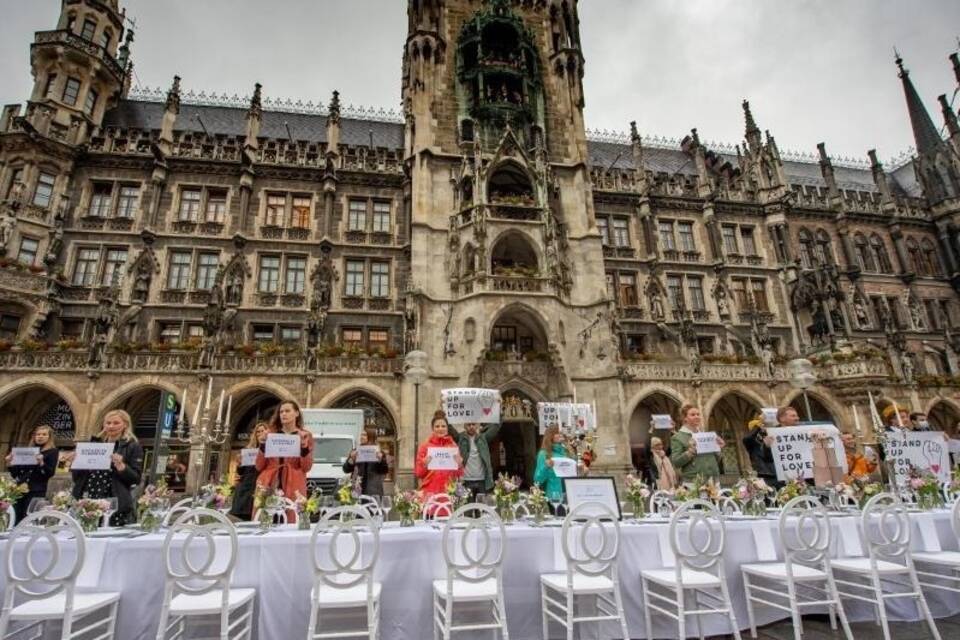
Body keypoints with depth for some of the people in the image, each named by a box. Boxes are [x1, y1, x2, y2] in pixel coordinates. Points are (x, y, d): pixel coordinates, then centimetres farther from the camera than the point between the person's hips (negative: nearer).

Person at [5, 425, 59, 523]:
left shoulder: (52, 452, 3)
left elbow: (50, 473, -8)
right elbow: (16, 473, 18)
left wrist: (41, 463, -23)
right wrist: (10, 464, 2)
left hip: (37, 491, -5)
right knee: (16, 518, -2)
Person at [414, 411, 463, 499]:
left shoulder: (454, 446, 7)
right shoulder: (425, 446, 2)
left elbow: (459, 474, 11)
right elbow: (418, 473, 4)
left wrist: (459, 464, -7)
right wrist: (424, 464, -13)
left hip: (449, 491, 1)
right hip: (429, 491, -1)